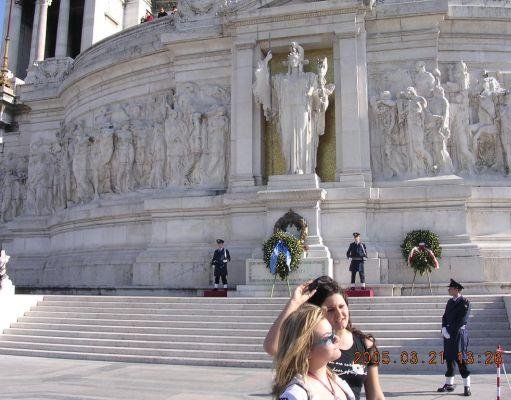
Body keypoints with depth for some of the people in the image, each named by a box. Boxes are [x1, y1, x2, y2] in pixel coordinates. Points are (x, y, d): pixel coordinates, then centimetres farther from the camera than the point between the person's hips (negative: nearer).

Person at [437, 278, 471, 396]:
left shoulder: (465, 302, -9)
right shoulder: (450, 302, 14)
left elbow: (462, 320, -15)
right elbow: (445, 317, 14)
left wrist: (450, 331, -15)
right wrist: (444, 329, -3)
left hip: (458, 334, -7)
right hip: (448, 334, 7)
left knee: (461, 360, -6)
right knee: (449, 359, 12)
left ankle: (467, 387, 2)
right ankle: (449, 384, 22)